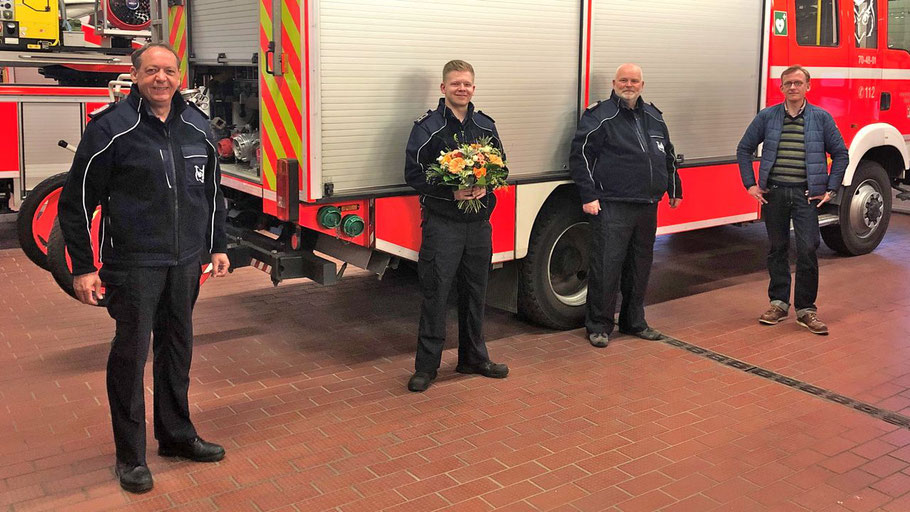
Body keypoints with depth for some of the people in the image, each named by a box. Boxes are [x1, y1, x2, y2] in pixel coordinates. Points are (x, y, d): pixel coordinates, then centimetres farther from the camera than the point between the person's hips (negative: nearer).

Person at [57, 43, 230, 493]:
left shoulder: (196, 126, 6)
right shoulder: (111, 128, -10)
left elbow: (211, 191, 17)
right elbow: (76, 201, -8)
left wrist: (217, 246, 15)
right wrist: (83, 268, -10)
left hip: (185, 261, 5)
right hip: (133, 263, -5)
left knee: (177, 347, 15)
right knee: (130, 354, 3)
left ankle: (176, 435, 31)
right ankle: (130, 455, 17)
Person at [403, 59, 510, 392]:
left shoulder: (485, 126, 10)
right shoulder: (428, 127, -4)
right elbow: (414, 173, -9)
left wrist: (485, 187, -7)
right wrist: (451, 192, -20)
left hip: (479, 223, 5)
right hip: (442, 223, -5)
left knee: (475, 293, 14)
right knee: (435, 294, -3)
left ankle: (474, 358, 28)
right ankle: (426, 366, 7)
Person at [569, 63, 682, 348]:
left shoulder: (653, 117, 16)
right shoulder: (600, 117, -5)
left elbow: (668, 156, 27)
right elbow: (580, 156, -9)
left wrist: (675, 189, 27)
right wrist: (588, 195, -14)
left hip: (647, 207, 7)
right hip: (611, 207, -7)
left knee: (640, 267, 13)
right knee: (606, 266, -6)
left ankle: (634, 322, 26)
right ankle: (599, 326, 5)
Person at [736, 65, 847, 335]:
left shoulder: (821, 118, 3)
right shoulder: (767, 117, 4)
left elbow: (840, 154, 9)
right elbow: (744, 149, 10)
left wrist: (830, 189, 2)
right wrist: (750, 184, 4)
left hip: (806, 194, -1)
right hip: (773, 193, 2)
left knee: (807, 249, -6)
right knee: (777, 249, 9)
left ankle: (806, 309, 5)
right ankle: (779, 303, 21)